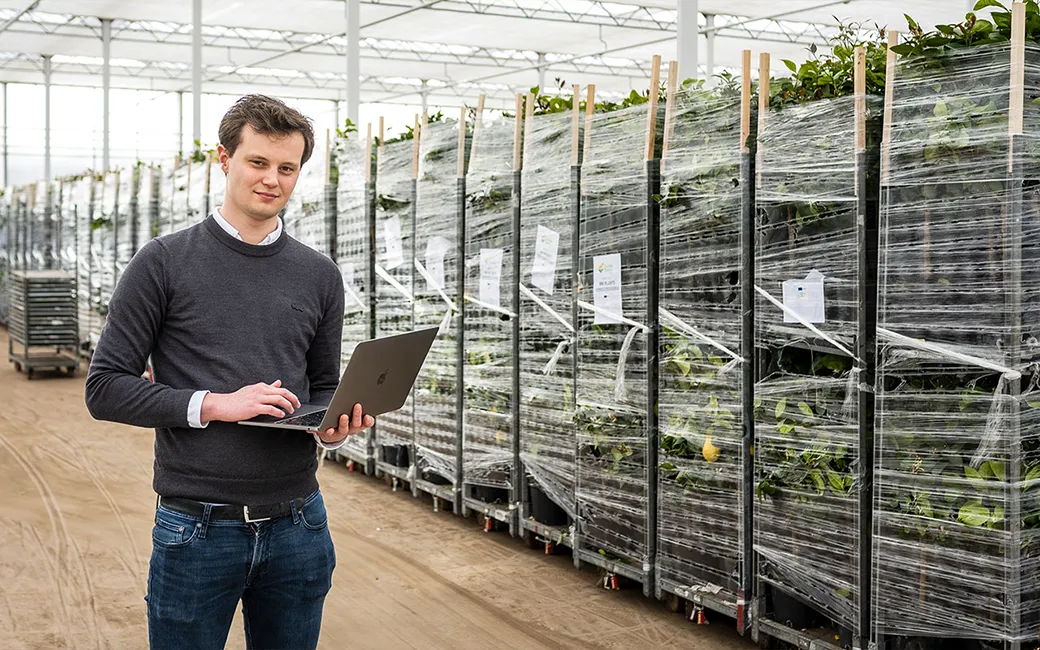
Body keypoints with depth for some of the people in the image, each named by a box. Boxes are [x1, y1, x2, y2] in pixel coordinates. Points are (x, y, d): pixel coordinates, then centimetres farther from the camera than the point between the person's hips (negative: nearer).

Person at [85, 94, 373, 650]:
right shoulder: (165, 263, -3)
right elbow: (105, 389, -6)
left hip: (297, 525, 4)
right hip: (196, 529, -3)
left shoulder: (319, 275, 8)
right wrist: (214, 404, -17)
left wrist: (334, 425, -7)